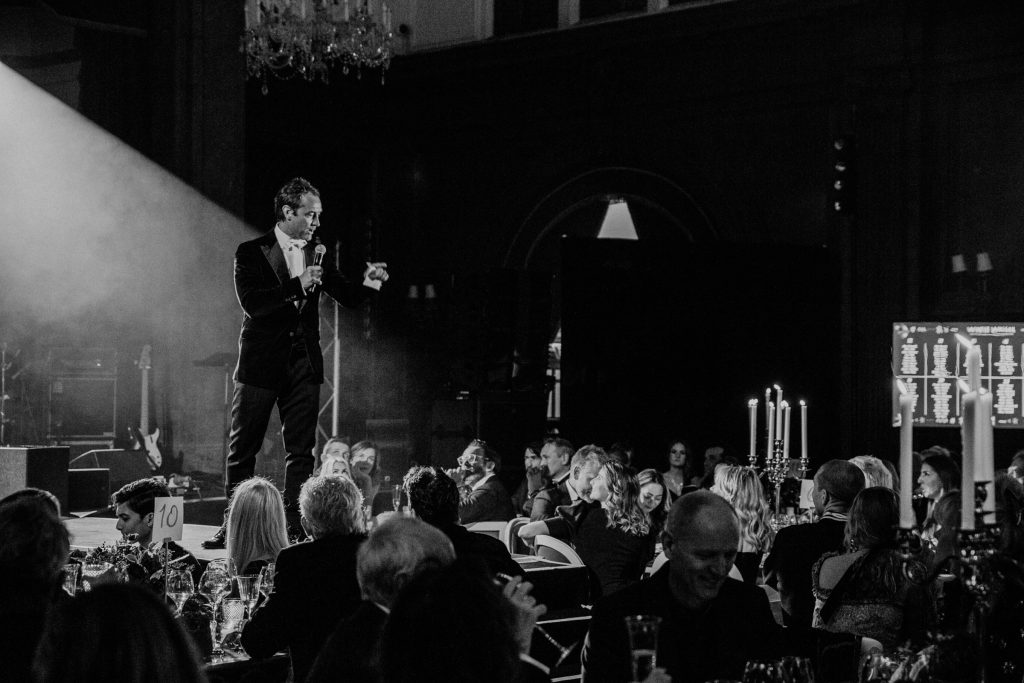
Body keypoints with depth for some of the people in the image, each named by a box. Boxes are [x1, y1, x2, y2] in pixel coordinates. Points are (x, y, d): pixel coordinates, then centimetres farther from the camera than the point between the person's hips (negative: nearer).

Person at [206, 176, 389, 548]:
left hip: (303, 365, 3)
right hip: (261, 364, -3)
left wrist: (367, 282, -12)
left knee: (301, 452, 2)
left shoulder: (318, 255, 9)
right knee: (242, 449, 5)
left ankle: (296, 528, 5)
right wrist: (297, 286, -23)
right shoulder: (251, 252, -4)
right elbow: (251, 303, -15)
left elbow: (348, 297, 9)